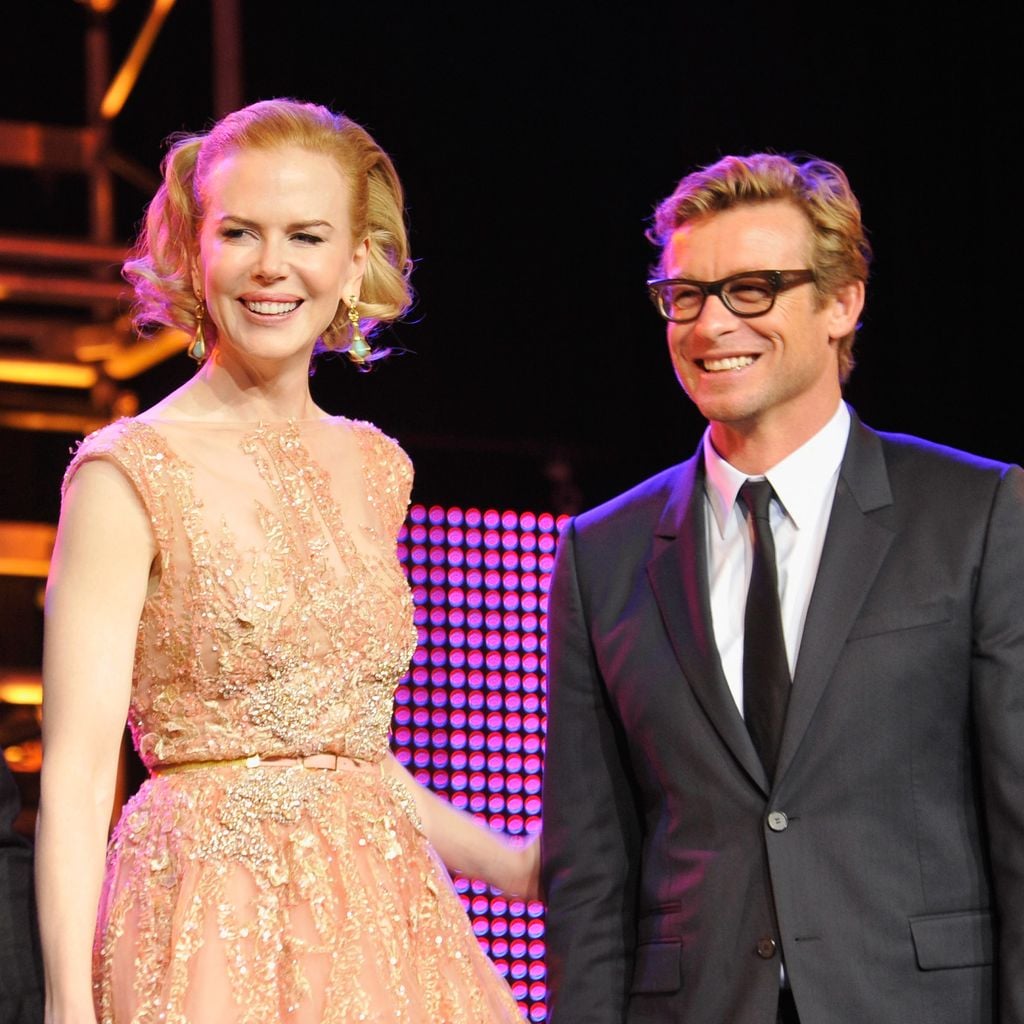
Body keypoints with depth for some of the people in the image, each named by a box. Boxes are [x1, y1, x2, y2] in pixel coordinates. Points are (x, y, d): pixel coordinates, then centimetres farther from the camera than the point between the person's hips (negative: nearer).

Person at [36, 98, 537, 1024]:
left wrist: (507, 863, 22)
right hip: (212, 936, -5)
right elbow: (77, 775, -10)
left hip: (383, 927, 5)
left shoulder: (375, 468, 11)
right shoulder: (129, 476, -6)